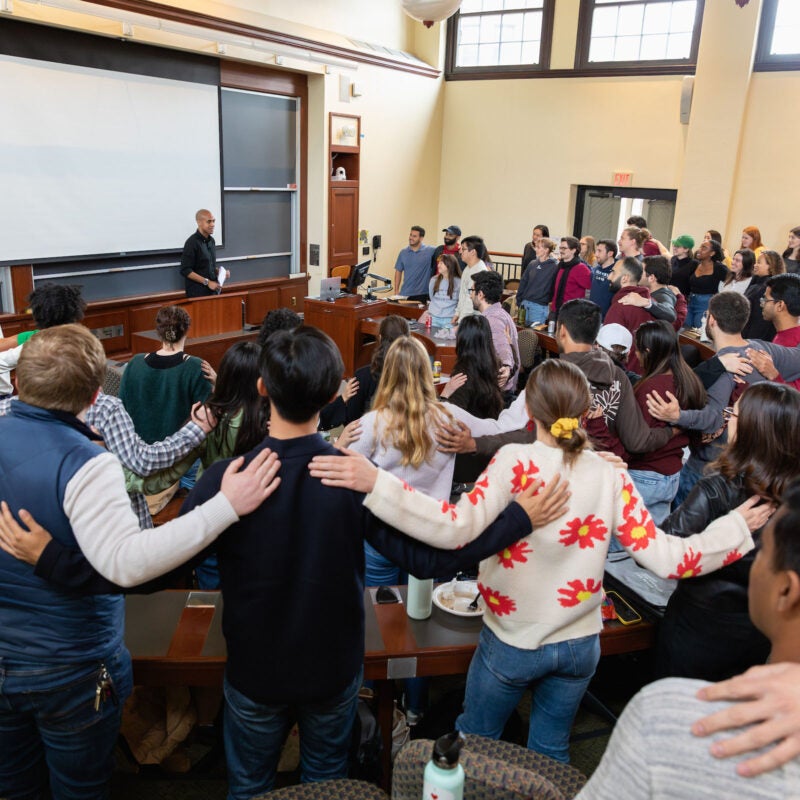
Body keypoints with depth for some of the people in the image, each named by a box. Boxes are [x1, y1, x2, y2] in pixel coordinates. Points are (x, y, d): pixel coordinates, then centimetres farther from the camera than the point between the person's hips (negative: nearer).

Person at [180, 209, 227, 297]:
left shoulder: (211, 241, 11)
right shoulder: (192, 242, -10)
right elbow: (185, 271, -15)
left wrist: (221, 272, 3)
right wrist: (207, 282, -18)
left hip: (213, 290, 7)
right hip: (198, 293, -6)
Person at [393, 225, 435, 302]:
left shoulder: (430, 251, -1)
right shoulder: (403, 252, 8)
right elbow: (398, 271, 13)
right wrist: (396, 290, 8)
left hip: (422, 294, -2)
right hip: (405, 294, 2)